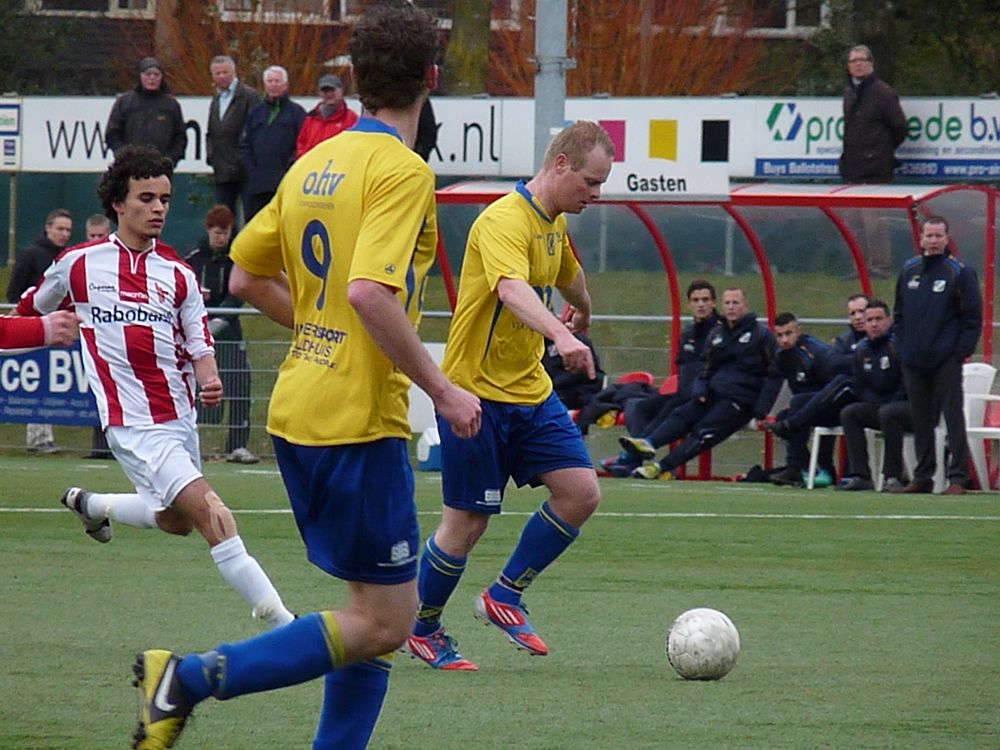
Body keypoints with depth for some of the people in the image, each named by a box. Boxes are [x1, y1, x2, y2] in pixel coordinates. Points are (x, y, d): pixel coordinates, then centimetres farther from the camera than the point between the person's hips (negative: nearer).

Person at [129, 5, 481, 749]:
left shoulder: (313, 164, 10)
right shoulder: (403, 172, -14)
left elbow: (247, 276, 17)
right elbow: (370, 292, -26)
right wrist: (442, 389, -18)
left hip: (297, 411, 9)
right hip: (359, 422, -9)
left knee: (375, 613, 15)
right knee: (384, 623, -3)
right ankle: (191, 677, -11)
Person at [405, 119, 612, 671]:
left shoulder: (554, 224, 9)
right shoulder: (505, 220, -20)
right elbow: (512, 290, -40)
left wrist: (583, 312, 54)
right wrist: (561, 335, -56)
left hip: (530, 391, 8)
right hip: (476, 392, -8)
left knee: (580, 493, -4)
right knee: (468, 522, -2)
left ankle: (504, 597, 10)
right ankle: (423, 630, 18)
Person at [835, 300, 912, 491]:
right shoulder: (863, 350, 8)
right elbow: (859, 387, 12)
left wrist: (889, 404, -17)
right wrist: (878, 403, -5)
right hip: (878, 405, 7)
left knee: (888, 413, -36)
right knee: (848, 413, -10)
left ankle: (893, 477, -33)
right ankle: (860, 476, -16)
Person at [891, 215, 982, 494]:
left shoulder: (959, 273, -3)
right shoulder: (909, 270, 12)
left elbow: (973, 315, -4)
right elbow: (899, 312, 21)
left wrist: (962, 350, -10)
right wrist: (902, 343, 10)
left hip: (946, 361, -5)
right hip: (914, 361, 5)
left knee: (953, 417, -6)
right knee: (921, 421, 9)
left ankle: (958, 478, -6)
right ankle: (922, 477, 15)